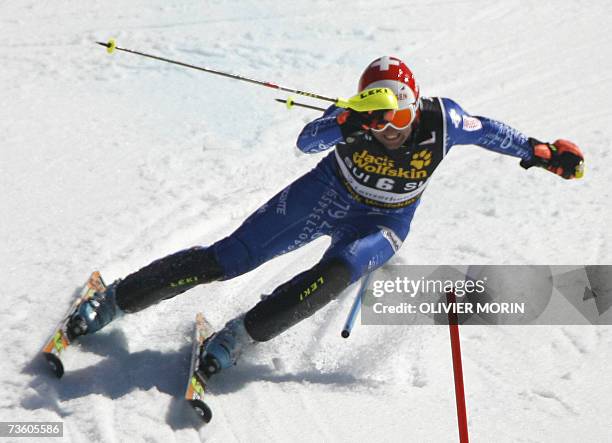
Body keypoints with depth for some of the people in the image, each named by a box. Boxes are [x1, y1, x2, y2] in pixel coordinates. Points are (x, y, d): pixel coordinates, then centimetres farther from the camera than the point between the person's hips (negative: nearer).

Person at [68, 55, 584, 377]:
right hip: (327, 195, -1)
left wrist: (538, 150, 2)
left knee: (338, 271, -34)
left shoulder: (442, 119, -22)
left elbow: (484, 129, -4)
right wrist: (341, 127, -52)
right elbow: (305, 141, -32)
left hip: (383, 223, 1)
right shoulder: (356, 117, -24)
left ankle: (242, 334, -17)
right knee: (227, 258, -7)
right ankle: (118, 299, 5)